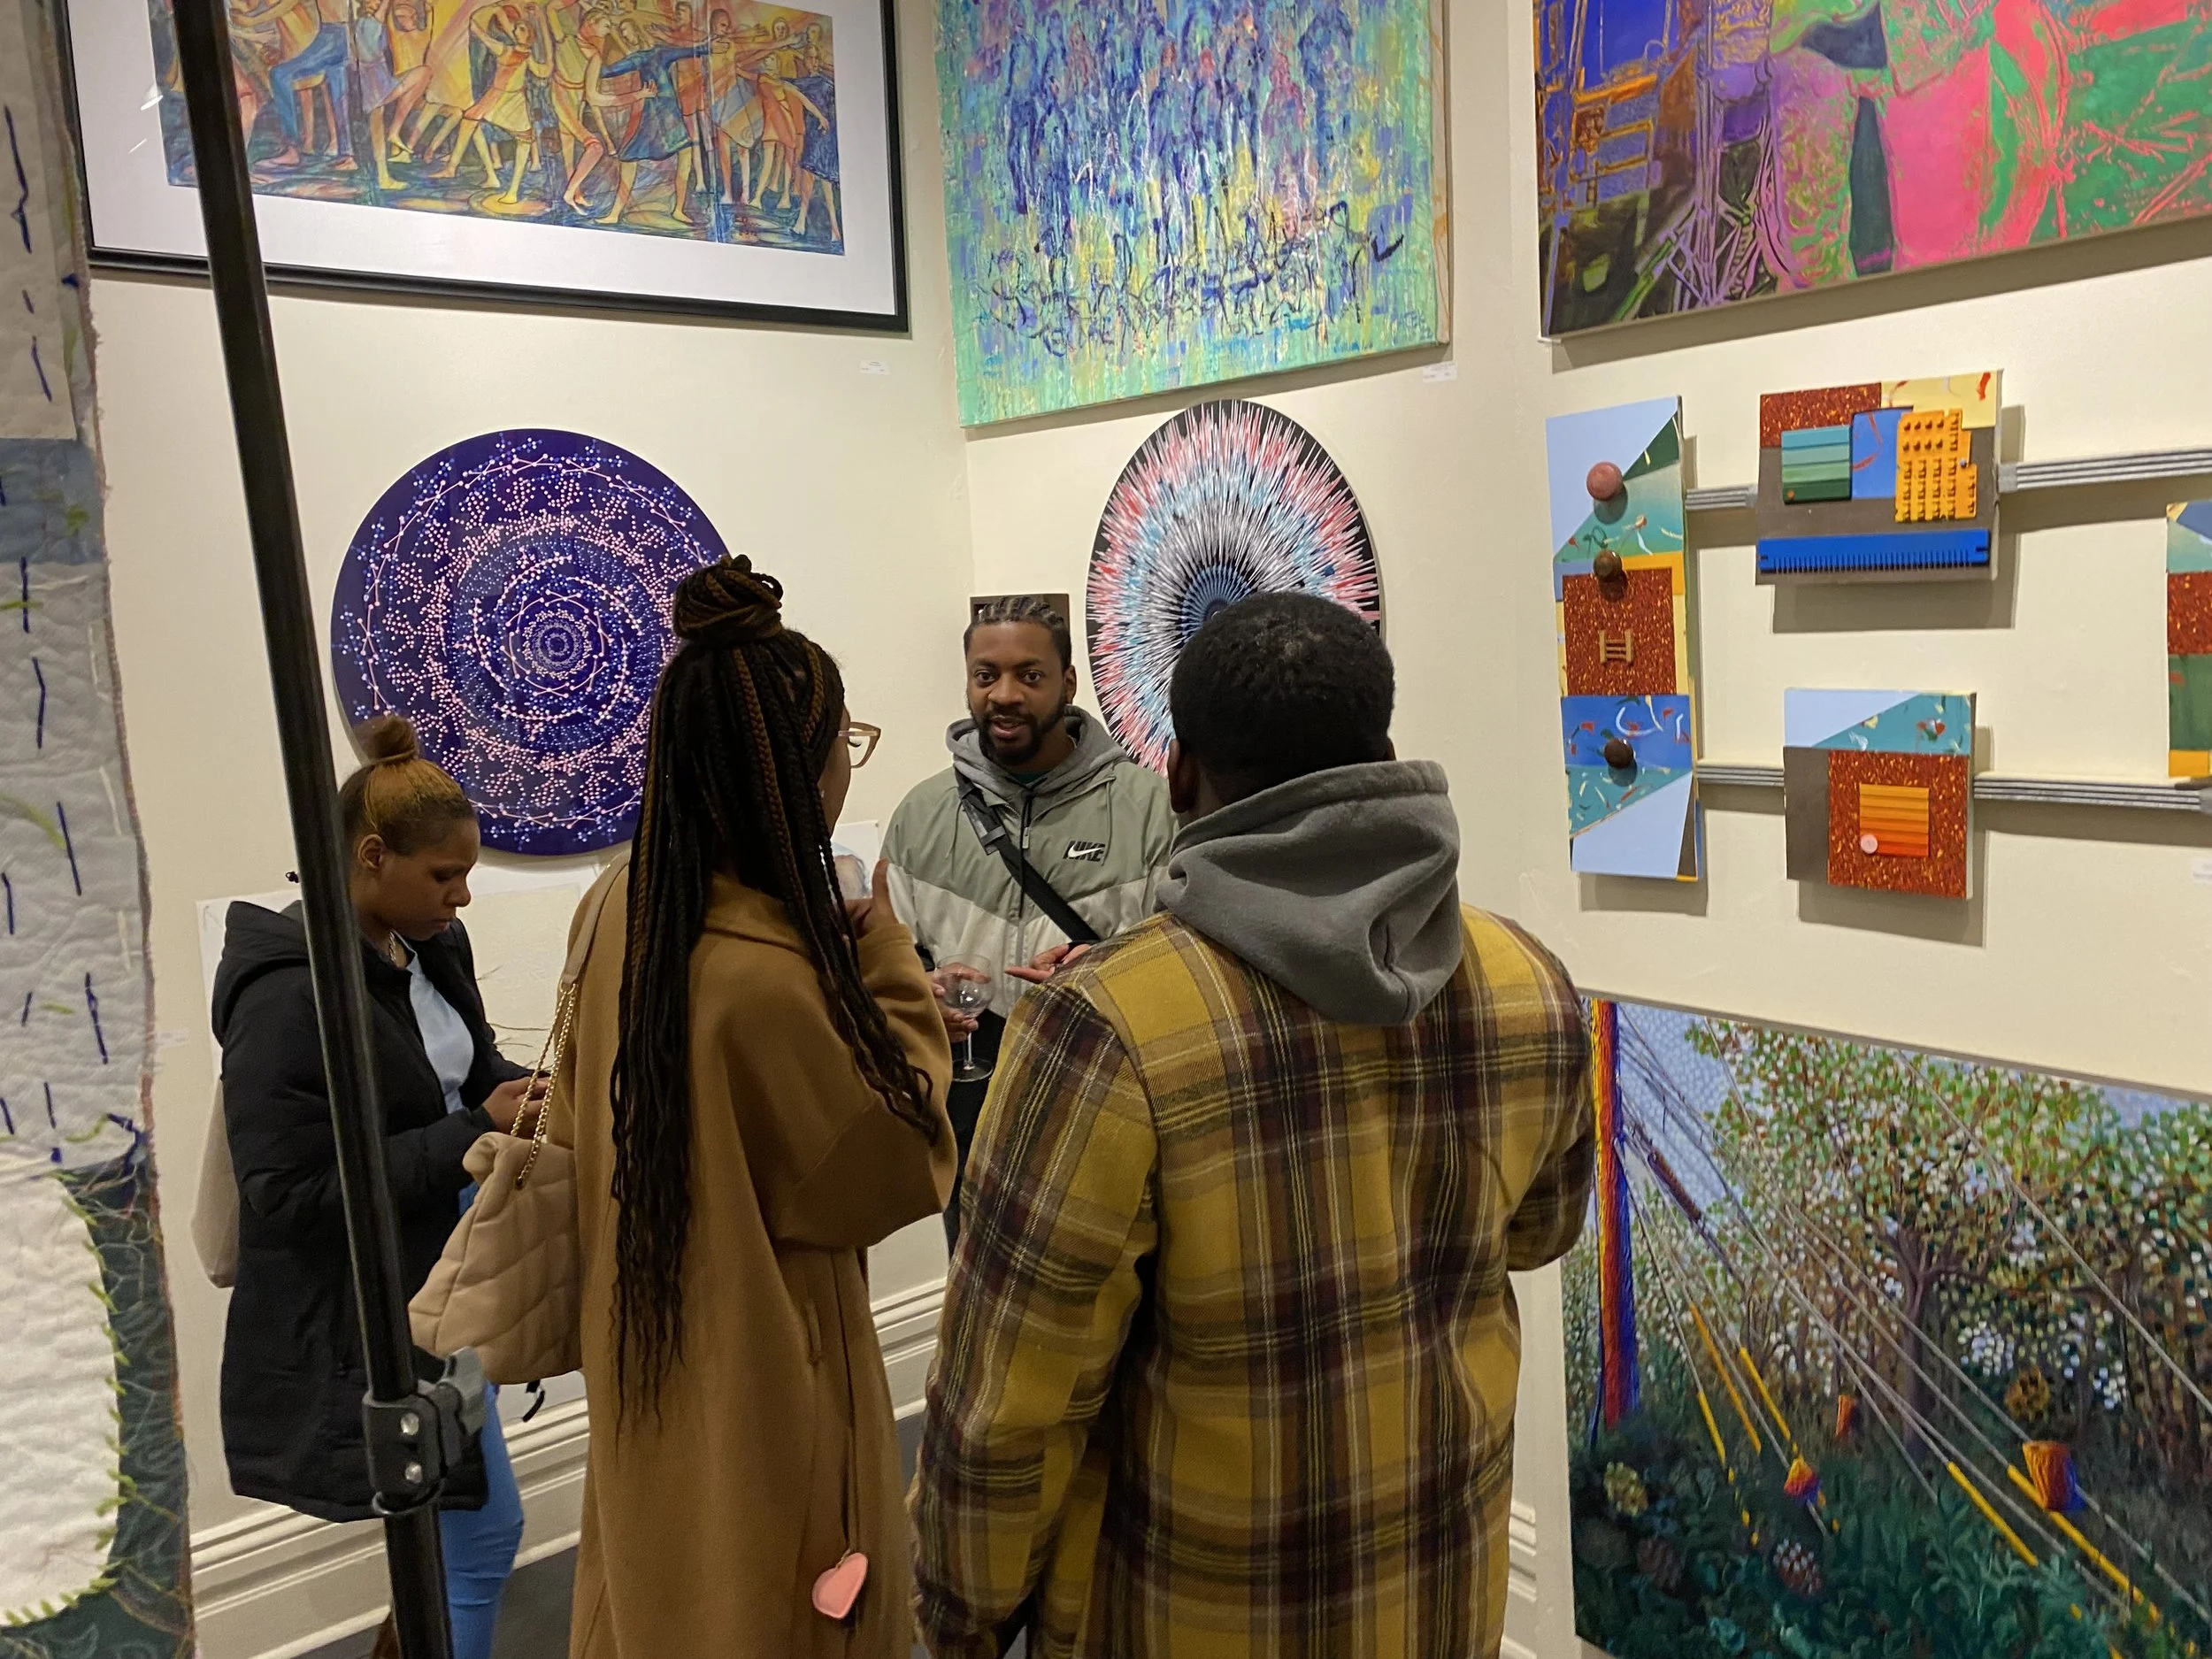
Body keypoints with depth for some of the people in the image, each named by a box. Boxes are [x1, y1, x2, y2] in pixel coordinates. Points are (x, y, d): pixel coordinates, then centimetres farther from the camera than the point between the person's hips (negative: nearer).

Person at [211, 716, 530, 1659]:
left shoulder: (431, 946, 0)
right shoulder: (291, 994, -24)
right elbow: (288, 1192, -24)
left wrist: (525, 1093, -8)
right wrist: (473, 1134, -26)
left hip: (443, 1274, 8)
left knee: (453, 1524, 24)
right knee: (480, 1530, 3)